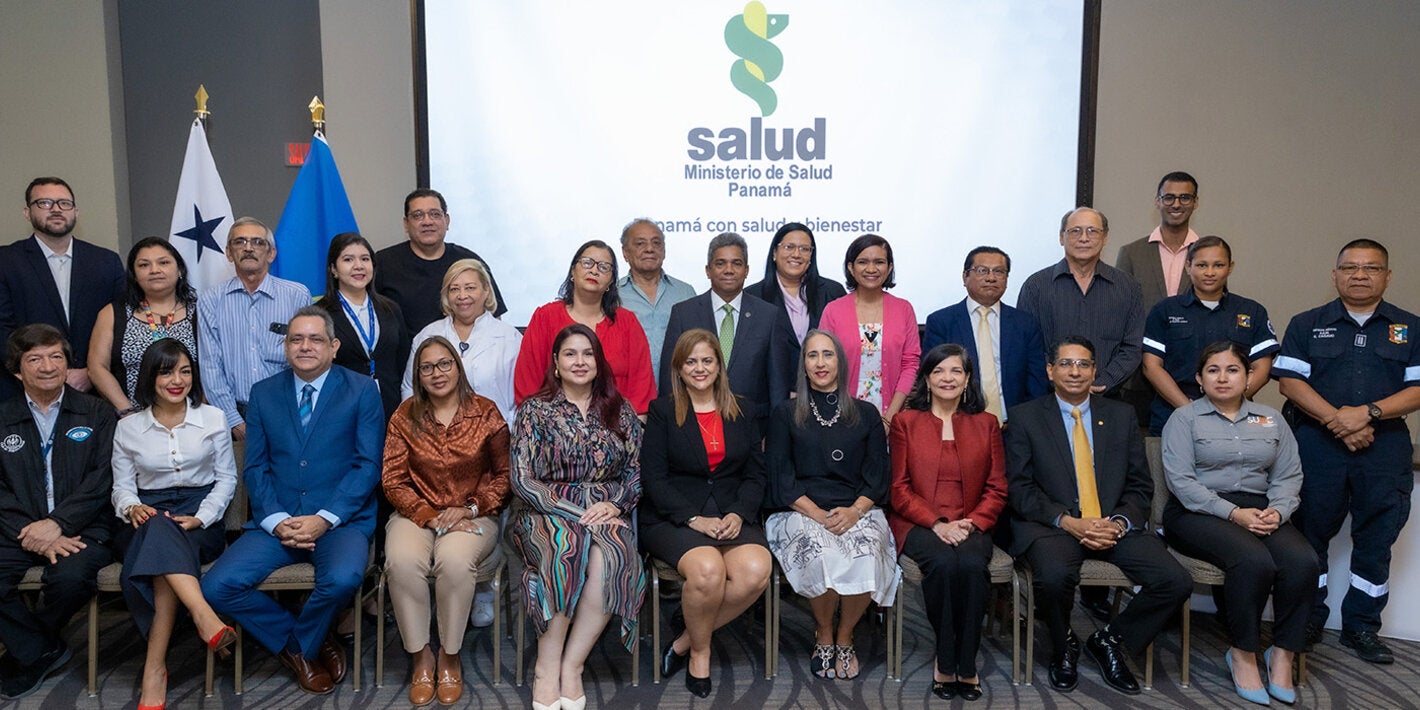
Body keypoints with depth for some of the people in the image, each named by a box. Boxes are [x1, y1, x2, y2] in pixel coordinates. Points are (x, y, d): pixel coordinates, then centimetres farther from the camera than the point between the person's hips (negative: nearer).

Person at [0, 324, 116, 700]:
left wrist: (57, 523, -16)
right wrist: (32, 533, -13)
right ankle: (41, 651, 1)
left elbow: (103, 478, -2)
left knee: (70, 577, -32)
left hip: (80, 528, -2)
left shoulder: (97, 414, 9)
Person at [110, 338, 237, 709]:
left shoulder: (213, 418, 7)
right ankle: (205, 618, -52)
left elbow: (226, 478, 7)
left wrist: (201, 518, -10)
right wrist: (132, 507, -13)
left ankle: (155, 669, -36)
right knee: (158, 526, -38)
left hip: (200, 518, -1)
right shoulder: (128, 427, 11)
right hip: (148, 517, 1)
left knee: (160, 555, -34)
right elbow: (122, 486, 12)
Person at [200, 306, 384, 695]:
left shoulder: (362, 391, 3)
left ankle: (299, 644, 2)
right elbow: (255, 467, 8)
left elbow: (368, 465, -4)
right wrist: (276, 520, -9)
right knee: (216, 586, -17)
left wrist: (325, 519, -14)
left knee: (343, 578, -33)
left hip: (341, 520, -3)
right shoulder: (263, 393, 12)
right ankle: (302, 643, 6)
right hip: (276, 522, 3)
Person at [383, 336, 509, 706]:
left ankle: (449, 657, -11)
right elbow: (393, 481, 2)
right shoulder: (405, 416, 5)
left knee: (455, 561, -34)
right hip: (417, 513, 1)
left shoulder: (486, 412, 2)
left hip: (471, 516, -1)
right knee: (402, 561, -31)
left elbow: (504, 474, 4)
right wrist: (430, 517, -11)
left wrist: (469, 508, -10)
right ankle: (420, 656, -11)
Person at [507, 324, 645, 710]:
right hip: (544, 513, -2)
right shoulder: (535, 410, 4)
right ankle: (547, 668, -22)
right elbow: (523, 481, -4)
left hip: (606, 514, 2)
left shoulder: (620, 411, 12)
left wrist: (614, 505, -10)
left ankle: (570, 666, -21)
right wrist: (578, 512, -14)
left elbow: (637, 473, 11)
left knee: (609, 554, -33)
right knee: (568, 546, -36)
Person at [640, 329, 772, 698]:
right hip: (673, 517, -3)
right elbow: (653, 478, -3)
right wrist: (694, 519, -16)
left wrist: (738, 514, -9)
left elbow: (755, 475, 10)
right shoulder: (662, 411, 6)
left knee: (756, 570, -27)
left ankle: (685, 637, -4)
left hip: (732, 517, 3)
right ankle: (699, 652, -3)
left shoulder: (741, 412, 15)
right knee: (708, 569, -33)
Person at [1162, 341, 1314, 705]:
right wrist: (1233, 513, -17)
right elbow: (1181, 480, -8)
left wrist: (1278, 510, -10)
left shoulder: (1271, 419, 17)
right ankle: (1243, 654, -12)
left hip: (1259, 510, 5)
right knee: (1254, 561, -31)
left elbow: (1288, 476, 11)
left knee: (1302, 562, -25)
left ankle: (1283, 654, -9)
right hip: (1198, 512, -4)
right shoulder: (1184, 418, 3)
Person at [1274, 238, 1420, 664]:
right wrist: (1336, 420, -14)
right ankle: (1308, 621, 17)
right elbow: (1289, 381, -3)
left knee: (1376, 538, 5)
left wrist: (1368, 414, -15)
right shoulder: (1306, 325, 7)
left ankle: (1361, 626, 18)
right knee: (1310, 533, 4)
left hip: (1384, 448, 1)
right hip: (1317, 444, -1)